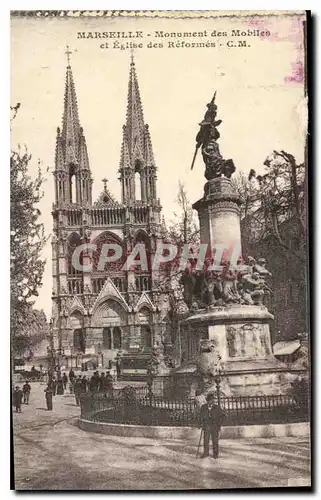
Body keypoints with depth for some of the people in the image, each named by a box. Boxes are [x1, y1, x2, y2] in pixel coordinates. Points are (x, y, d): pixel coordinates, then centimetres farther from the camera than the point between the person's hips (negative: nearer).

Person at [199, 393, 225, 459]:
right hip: (206, 426, 1)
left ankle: (215, 454, 13)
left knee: (215, 440, 3)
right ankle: (206, 453, 14)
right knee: (206, 440, 1)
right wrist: (201, 423, 4)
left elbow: (222, 415, 3)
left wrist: (219, 424, -2)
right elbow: (201, 416, 13)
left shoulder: (217, 407, -4)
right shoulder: (203, 407, 1)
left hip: (215, 426, -1)